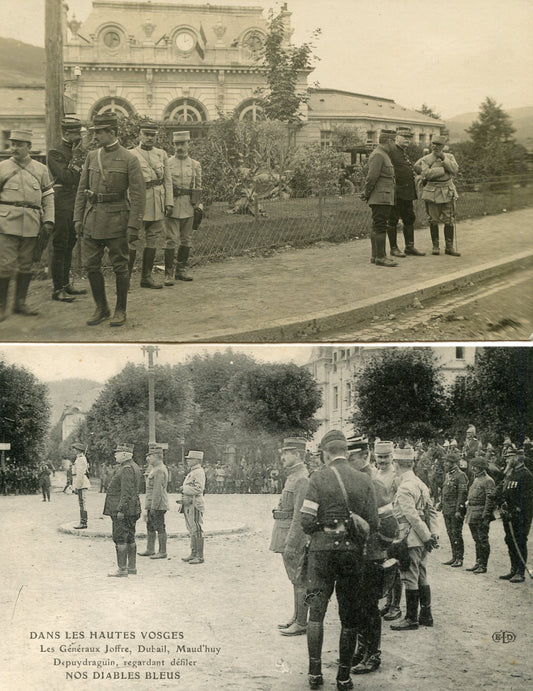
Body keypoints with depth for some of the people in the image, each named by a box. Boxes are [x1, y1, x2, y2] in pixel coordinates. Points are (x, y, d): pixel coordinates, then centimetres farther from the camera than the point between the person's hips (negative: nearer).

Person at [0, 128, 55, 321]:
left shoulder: (41, 169, 11)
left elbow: (48, 197, 13)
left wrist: (48, 220, 4)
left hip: (31, 225, 3)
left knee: (26, 265, 8)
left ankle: (20, 303, 18)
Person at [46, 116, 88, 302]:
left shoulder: (80, 150, 14)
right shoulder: (55, 153, -9)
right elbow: (68, 177, -19)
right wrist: (76, 157, -14)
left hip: (76, 203, 8)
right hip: (62, 205, -8)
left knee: (69, 245, 14)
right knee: (60, 246, -5)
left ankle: (66, 284, 23)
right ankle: (58, 289, -2)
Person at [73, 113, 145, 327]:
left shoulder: (129, 159, -6)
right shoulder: (92, 156, 9)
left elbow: (138, 195, -8)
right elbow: (82, 189, 13)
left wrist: (133, 225, -13)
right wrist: (78, 218, 7)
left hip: (116, 220, -5)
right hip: (92, 220, 5)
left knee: (120, 267, 4)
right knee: (91, 265, 5)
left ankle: (120, 311, 15)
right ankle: (101, 309, 19)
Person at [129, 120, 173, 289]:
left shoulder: (162, 154, 13)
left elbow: (167, 180, 13)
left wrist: (169, 202, 6)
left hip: (157, 204, 5)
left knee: (152, 240, 8)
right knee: (132, 240, -5)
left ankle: (146, 277, 15)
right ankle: (126, 277, -1)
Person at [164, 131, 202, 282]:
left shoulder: (195, 165, 12)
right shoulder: (167, 163, 3)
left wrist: (199, 203, 6)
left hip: (189, 208, 4)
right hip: (172, 206, -3)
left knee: (186, 240, 7)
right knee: (172, 240, -8)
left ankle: (181, 270, 19)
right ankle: (168, 273, -4)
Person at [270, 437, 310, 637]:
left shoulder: (302, 479, -18)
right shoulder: (292, 477, 14)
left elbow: (300, 515, -22)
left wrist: (290, 544, -22)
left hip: (295, 536, -10)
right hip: (285, 533, 10)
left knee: (299, 580, -3)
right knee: (295, 579, 16)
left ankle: (301, 623, 3)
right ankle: (296, 618, 25)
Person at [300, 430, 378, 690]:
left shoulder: (318, 478, -7)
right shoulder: (363, 480, 0)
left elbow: (306, 521, -10)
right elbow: (373, 524, 0)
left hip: (322, 550, -2)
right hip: (353, 552, 2)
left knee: (316, 611, 9)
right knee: (350, 617, 10)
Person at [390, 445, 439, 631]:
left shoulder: (405, 488, -17)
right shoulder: (420, 483, 11)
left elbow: (413, 516, -20)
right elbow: (431, 511, 13)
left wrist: (426, 537, -15)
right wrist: (434, 534, 11)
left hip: (411, 539, -9)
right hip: (421, 539, 9)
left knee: (410, 579, -1)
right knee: (422, 577, 15)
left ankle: (411, 618, 6)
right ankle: (426, 615, 22)